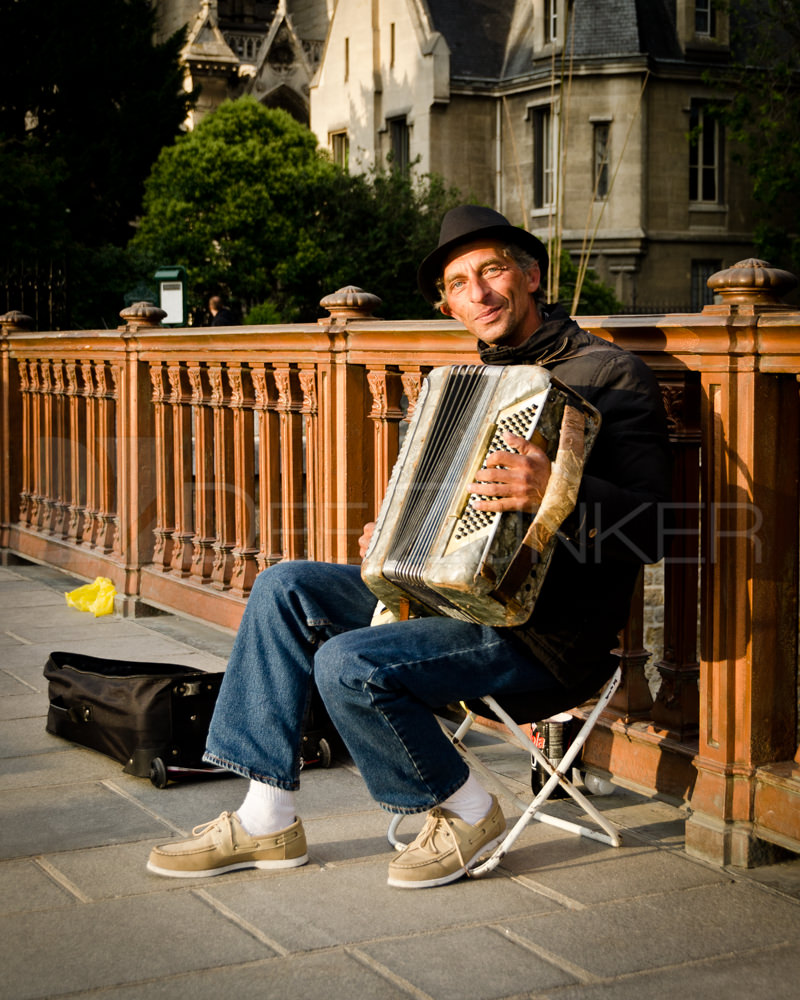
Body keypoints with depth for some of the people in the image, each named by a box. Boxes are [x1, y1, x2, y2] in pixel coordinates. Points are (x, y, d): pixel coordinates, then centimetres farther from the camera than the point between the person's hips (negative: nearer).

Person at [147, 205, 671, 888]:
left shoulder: (610, 374, -10)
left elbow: (650, 525, -19)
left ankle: (465, 813, 0)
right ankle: (267, 820, 2)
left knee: (350, 664, -25)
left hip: (547, 632, -9)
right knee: (284, 588, 0)